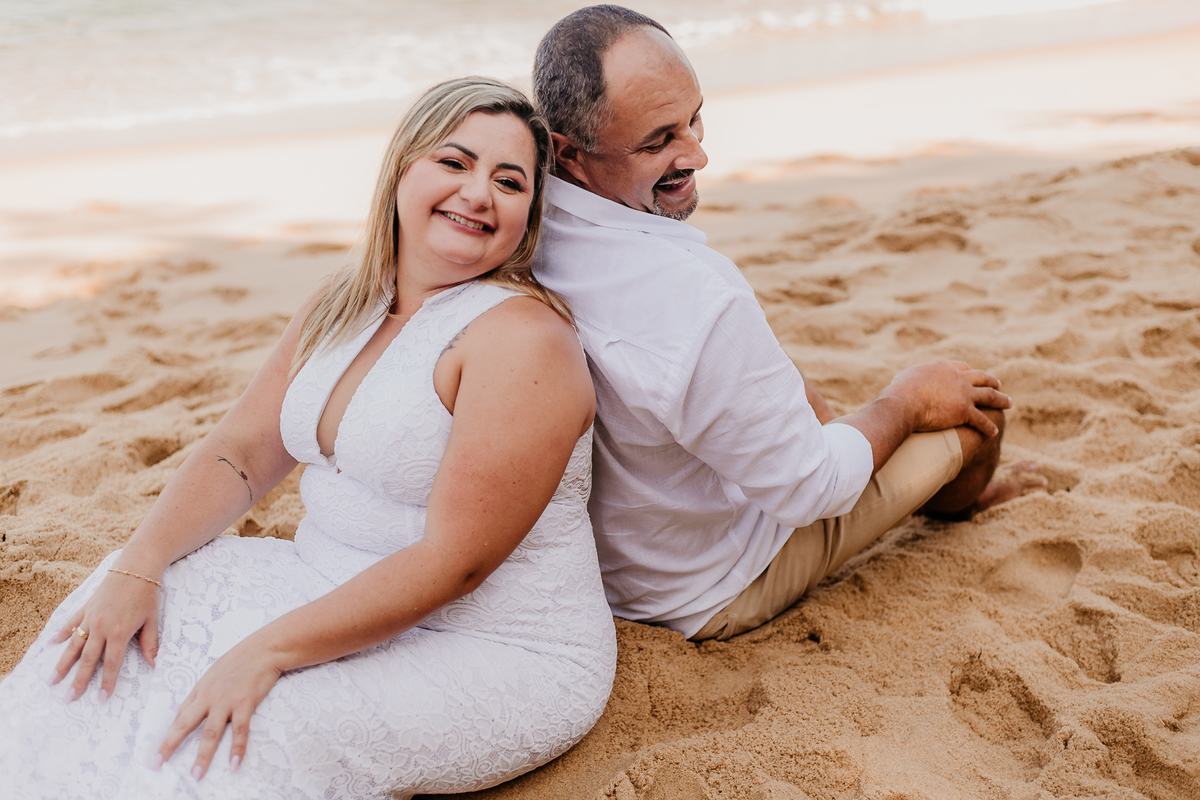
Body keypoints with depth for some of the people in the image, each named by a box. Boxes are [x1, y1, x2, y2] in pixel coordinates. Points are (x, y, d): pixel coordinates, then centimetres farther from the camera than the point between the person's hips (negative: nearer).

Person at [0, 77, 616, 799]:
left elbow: (455, 561, -24)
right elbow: (240, 453, 6)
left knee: (245, 740, -27)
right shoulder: (344, 307, 6)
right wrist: (136, 568, -10)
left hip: (495, 657, -7)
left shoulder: (522, 337, -20)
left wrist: (269, 650, -25)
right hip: (342, 598, 8)